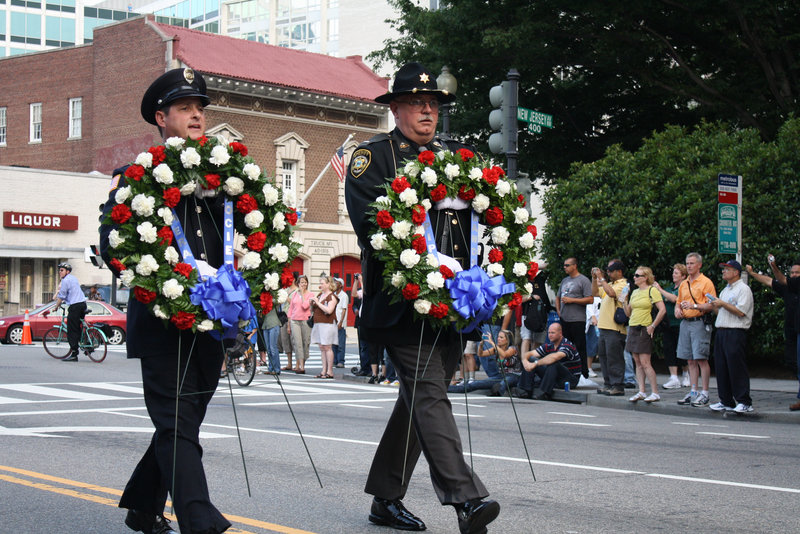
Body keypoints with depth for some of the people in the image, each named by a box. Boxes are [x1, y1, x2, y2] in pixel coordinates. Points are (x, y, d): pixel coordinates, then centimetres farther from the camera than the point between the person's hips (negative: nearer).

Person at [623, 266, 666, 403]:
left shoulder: (652, 290, -7)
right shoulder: (634, 292, 16)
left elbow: (662, 310, -14)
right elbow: (628, 313, 18)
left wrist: (653, 326, -14)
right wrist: (625, 301, 2)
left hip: (644, 329, -8)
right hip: (632, 328, 8)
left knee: (645, 363, -10)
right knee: (638, 363, 6)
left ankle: (655, 393, -5)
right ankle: (641, 392, 9)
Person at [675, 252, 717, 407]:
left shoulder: (705, 282, -5)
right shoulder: (683, 284, 17)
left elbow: (711, 305, -11)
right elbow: (679, 302, 27)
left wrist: (694, 306, -22)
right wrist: (678, 309, 5)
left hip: (700, 323, -7)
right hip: (685, 323, 7)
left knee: (701, 359, -7)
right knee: (690, 360, 9)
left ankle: (704, 394, -4)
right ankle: (693, 392, 14)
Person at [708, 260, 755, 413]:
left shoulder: (743, 289, -6)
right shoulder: (725, 290, 22)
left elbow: (741, 312, -16)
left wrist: (723, 304, -12)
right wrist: (715, 306, 6)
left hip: (735, 333, -9)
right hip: (720, 331, 9)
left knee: (736, 367, -9)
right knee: (721, 367, 7)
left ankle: (744, 402, -4)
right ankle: (726, 402, 13)